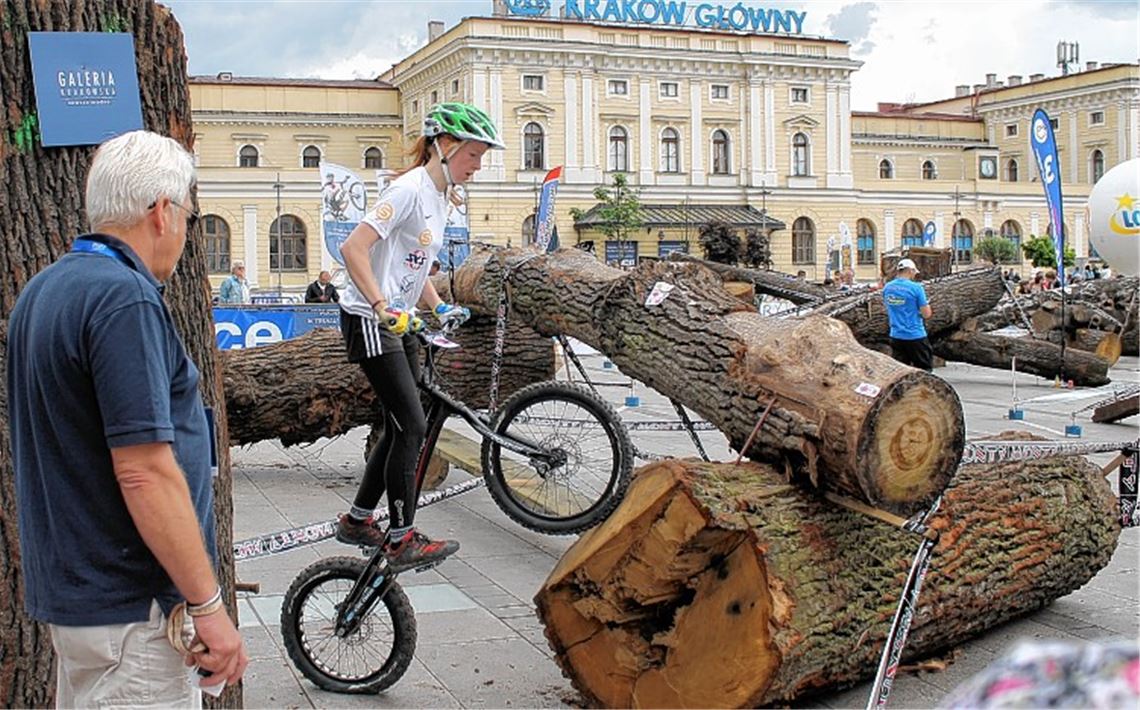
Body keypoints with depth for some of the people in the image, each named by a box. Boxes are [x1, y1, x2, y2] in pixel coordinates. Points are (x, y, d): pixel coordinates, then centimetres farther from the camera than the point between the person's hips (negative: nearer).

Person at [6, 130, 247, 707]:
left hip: (65, 587, 10)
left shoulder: (44, 289, 11)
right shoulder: (125, 297, -20)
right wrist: (207, 604, -20)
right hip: (128, 609, -10)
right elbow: (144, 471, -25)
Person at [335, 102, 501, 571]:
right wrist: (382, 306, -30)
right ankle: (402, 540, -3)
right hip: (370, 321, -10)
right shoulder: (410, 189, -16)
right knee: (411, 426, -10)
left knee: (402, 427, 11)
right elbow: (353, 248, -25)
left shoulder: (438, 196, 13)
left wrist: (440, 308, 11)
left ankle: (357, 521, 23)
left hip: (399, 321, 10)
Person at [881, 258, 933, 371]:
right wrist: (926, 305, 10)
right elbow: (926, 314, -12)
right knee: (924, 369, 7)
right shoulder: (916, 287, -13)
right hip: (915, 336, -5)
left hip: (896, 336, 5)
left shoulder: (887, 288, 4)